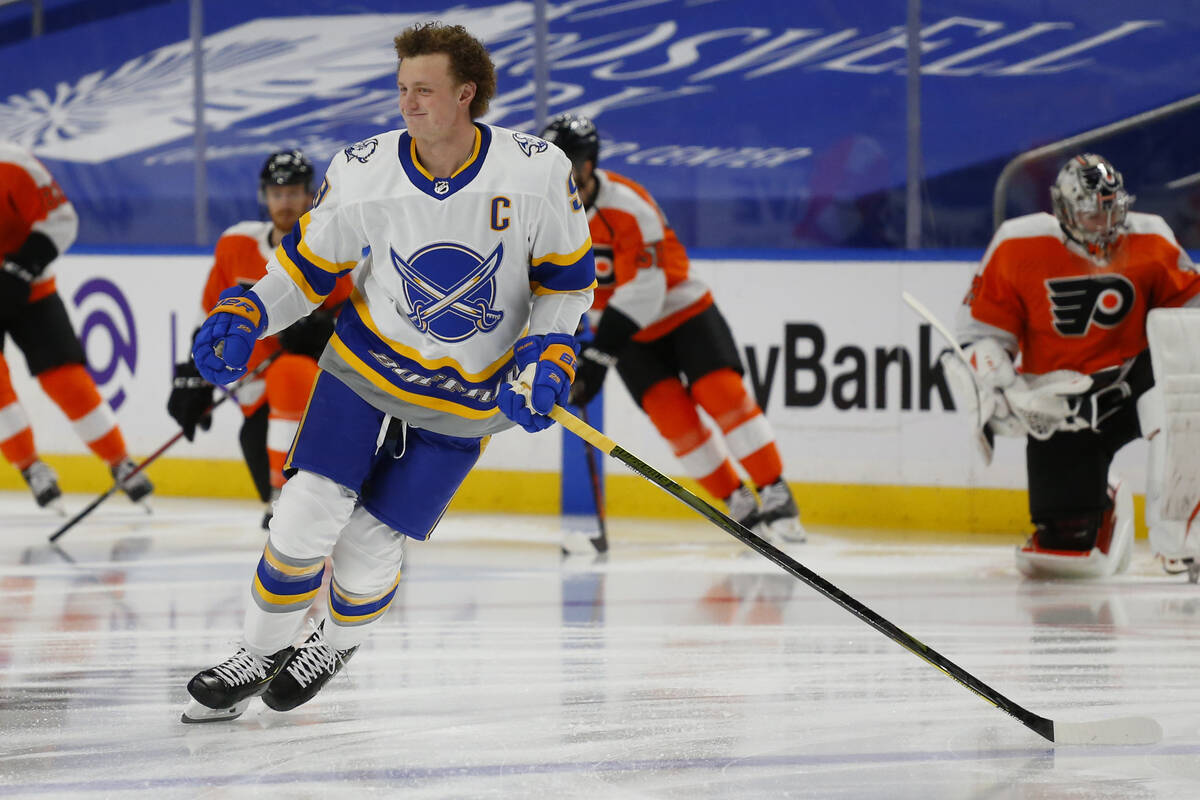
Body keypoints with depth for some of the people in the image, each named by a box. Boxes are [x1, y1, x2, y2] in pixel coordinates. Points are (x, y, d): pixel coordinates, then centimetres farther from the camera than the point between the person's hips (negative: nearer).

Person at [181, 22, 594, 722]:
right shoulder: (364, 173, -13)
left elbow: (568, 272, -2)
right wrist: (247, 317, -14)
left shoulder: (538, 172, -16)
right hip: (367, 361, 1)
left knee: (371, 543, -4)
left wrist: (547, 353, -14)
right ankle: (259, 655, 11)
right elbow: (310, 260, 1)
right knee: (311, 508, -11)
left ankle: (337, 645, 27)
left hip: (467, 396, -1)